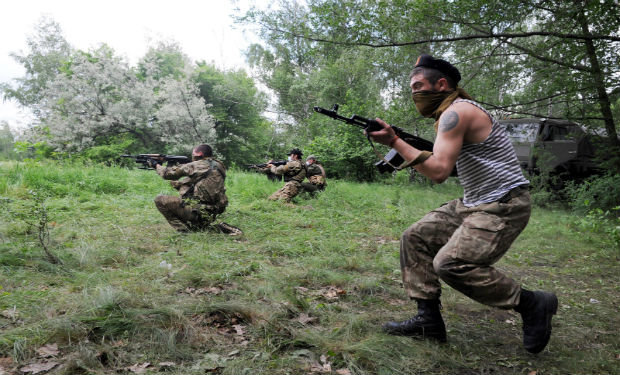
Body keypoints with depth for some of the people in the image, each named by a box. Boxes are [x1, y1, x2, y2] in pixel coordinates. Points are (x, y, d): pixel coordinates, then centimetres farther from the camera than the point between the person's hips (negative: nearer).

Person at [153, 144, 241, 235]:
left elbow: (170, 173, 2)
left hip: (197, 210, -8)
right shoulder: (217, 167, 18)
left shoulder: (199, 165, -5)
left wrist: (158, 166, 21)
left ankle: (184, 229, -6)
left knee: (160, 200, -2)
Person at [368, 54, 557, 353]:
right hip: (473, 204, 10)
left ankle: (532, 304, -2)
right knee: (415, 238, 3)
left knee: (451, 264, -23)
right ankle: (428, 320, 6)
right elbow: (445, 162, 17)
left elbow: (439, 171, -26)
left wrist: (394, 141, -23)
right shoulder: (449, 113, 15)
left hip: (503, 206, -10)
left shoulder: (456, 112, -16)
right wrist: (400, 146, 6)